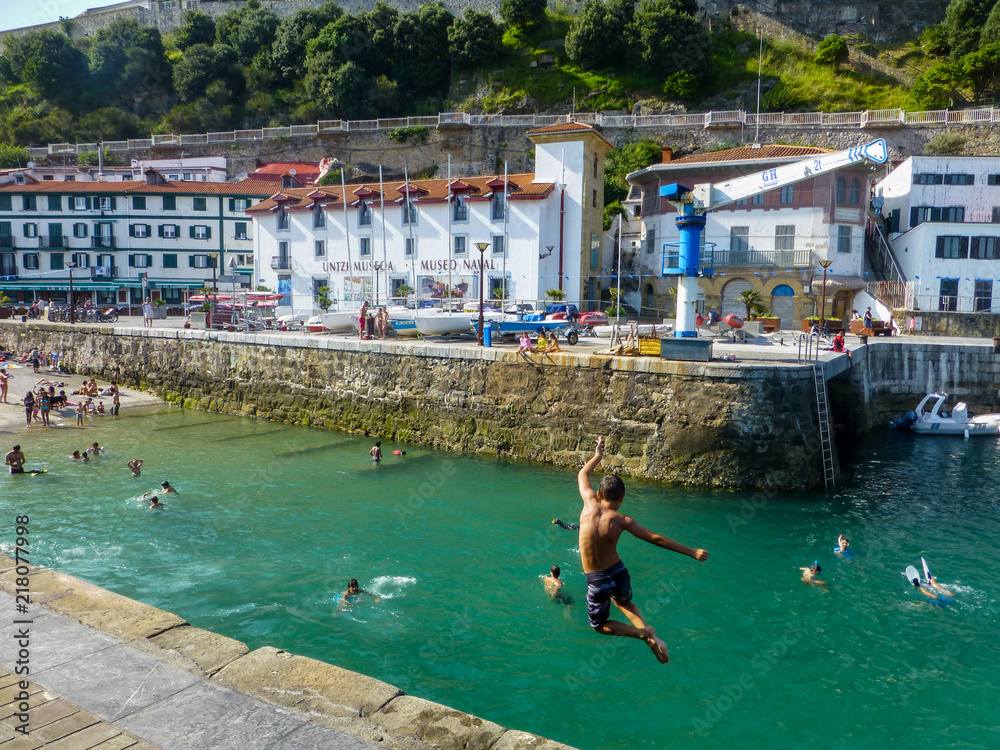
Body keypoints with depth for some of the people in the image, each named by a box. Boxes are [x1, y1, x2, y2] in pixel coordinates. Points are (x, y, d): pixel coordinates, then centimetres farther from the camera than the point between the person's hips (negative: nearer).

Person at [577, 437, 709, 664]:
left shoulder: (590, 504, -12)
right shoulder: (621, 521, -12)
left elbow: (582, 475, 6)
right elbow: (656, 539, -12)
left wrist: (597, 455, 23)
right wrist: (691, 552, -6)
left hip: (596, 581, -2)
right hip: (618, 573, 2)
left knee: (599, 625, 19)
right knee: (623, 601, 36)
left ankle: (643, 633, -3)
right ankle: (649, 632, 11)